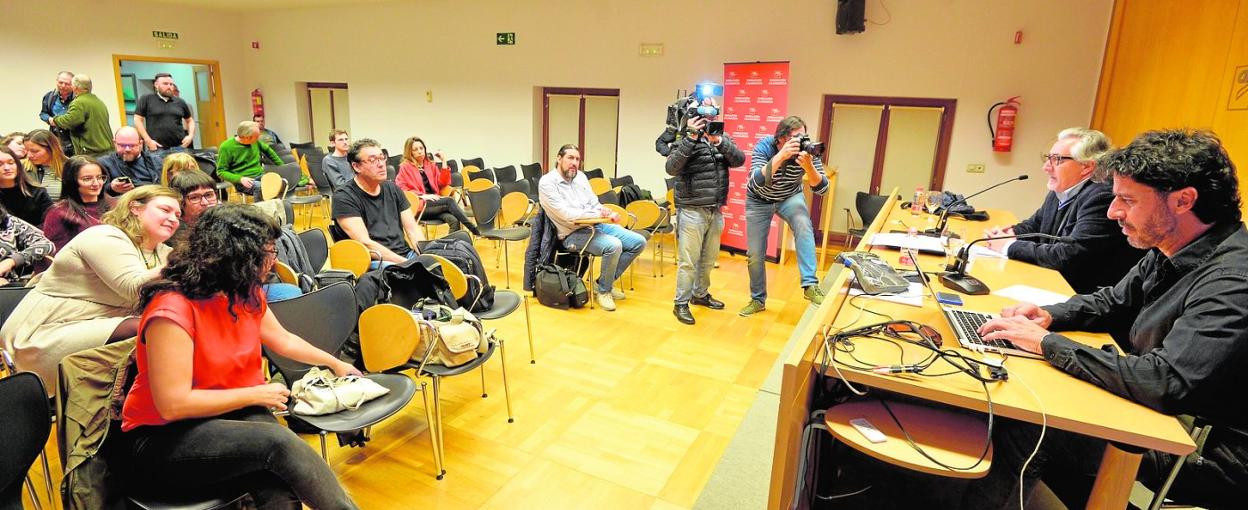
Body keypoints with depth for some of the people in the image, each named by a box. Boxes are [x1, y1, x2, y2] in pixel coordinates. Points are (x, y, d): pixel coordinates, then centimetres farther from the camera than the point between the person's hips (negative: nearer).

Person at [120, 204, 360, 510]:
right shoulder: (172, 310, -21)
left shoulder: (247, 295, 2)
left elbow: (284, 340, 20)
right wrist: (258, 394, -17)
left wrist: (334, 363, 31)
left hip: (230, 417, 6)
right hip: (163, 439, -5)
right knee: (277, 442, -31)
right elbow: (173, 405, -24)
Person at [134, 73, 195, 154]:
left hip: (179, 148, 3)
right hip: (157, 148, -3)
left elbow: (190, 120, 23)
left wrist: (190, 136, 5)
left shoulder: (180, 102, 13)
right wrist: (148, 140, -7)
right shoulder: (146, 99, 4)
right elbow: (138, 120, 1)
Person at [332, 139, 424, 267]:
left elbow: (413, 230, 9)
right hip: (373, 262, -6)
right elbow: (365, 243, -13)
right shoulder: (344, 196, -4)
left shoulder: (392, 189, 13)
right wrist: (406, 264, -21)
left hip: (406, 254, 6)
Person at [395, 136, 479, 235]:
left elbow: (442, 183, 12)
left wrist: (444, 162, 4)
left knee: (454, 220, -29)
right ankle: (475, 231, -34)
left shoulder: (431, 164, 18)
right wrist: (422, 195, -16)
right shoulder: (405, 167, 4)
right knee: (449, 201, -30)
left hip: (434, 202, 5)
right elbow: (401, 188, -5)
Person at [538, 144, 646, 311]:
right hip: (573, 233, -8)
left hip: (597, 225, 8)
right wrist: (598, 214, -20)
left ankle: (605, 282, 9)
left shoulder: (580, 176, 12)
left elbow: (594, 203, 11)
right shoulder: (547, 183, -10)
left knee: (638, 242, -3)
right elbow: (566, 214, -19)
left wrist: (608, 213, -12)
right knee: (614, 246, -32)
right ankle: (603, 290, -7)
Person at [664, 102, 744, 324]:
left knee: (709, 258, 16)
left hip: (716, 211, 6)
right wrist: (691, 137, -26)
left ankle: (700, 294, 34)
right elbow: (671, 168, -21)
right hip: (692, 211, -5)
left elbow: (739, 160, -6)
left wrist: (719, 141, -20)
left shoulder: (723, 139, 10)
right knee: (688, 261, -2)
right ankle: (681, 304, 9)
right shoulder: (686, 140, -6)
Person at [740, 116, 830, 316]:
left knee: (803, 225, -32)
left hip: (790, 197, 1)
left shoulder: (807, 150, -22)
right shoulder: (764, 147, -27)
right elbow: (756, 182, -41)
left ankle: (809, 285, -29)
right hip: (759, 200, 0)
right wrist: (781, 156, -52)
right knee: (755, 254, 1)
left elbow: (821, 188, -24)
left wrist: (808, 167, -44)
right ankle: (757, 300, 22)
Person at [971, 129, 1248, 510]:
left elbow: (1166, 383, -34)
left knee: (1024, 430, -15)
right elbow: (1113, 302, 17)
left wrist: (1047, 343, -26)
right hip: (1164, 412, 9)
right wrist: (1049, 315, -3)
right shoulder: (1169, 254, 2)